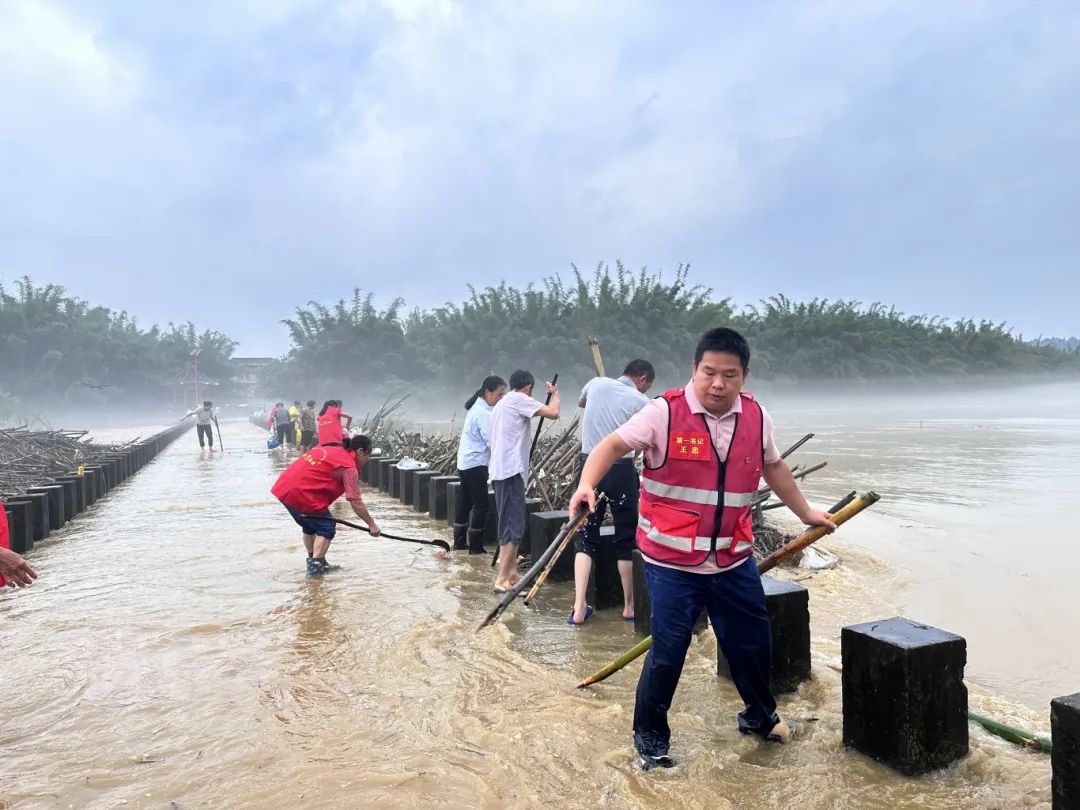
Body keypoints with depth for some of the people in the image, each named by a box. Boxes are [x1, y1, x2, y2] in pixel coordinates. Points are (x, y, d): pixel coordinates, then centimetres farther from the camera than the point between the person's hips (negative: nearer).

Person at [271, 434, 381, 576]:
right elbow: (356, 503, -8)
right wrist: (372, 524, 0)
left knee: (310, 525, 23)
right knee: (326, 527, 2)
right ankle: (316, 565, -6)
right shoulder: (349, 466, -6)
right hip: (301, 493, -9)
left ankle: (314, 560, 31)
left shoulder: (332, 449, 18)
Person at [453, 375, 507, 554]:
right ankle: (475, 546, 0)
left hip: (465, 462, 10)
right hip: (476, 464, -10)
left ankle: (460, 541, 23)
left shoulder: (476, 407, 12)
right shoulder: (484, 413, -18)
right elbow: (492, 442, -21)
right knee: (481, 505, -4)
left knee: (465, 502, 15)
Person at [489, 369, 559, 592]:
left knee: (508, 525, 14)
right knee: (514, 527, -9)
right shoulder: (519, 399, -6)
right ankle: (502, 580, -11)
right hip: (511, 471, -10)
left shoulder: (501, 404, 22)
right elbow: (553, 413, -13)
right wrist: (555, 394, 5)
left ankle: (511, 575, 20)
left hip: (500, 471, 10)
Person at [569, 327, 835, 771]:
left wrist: (805, 512, 28)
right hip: (671, 562, -5)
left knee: (752, 640, 19)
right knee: (667, 651, 0)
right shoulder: (664, 412, -13)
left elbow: (773, 467, 18)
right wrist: (587, 485, -35)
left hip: (733, 560, 5)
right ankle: (650, 736, 25)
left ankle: (760, 715, 47)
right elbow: (613, 445, -17)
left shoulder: (756, 417, 2)